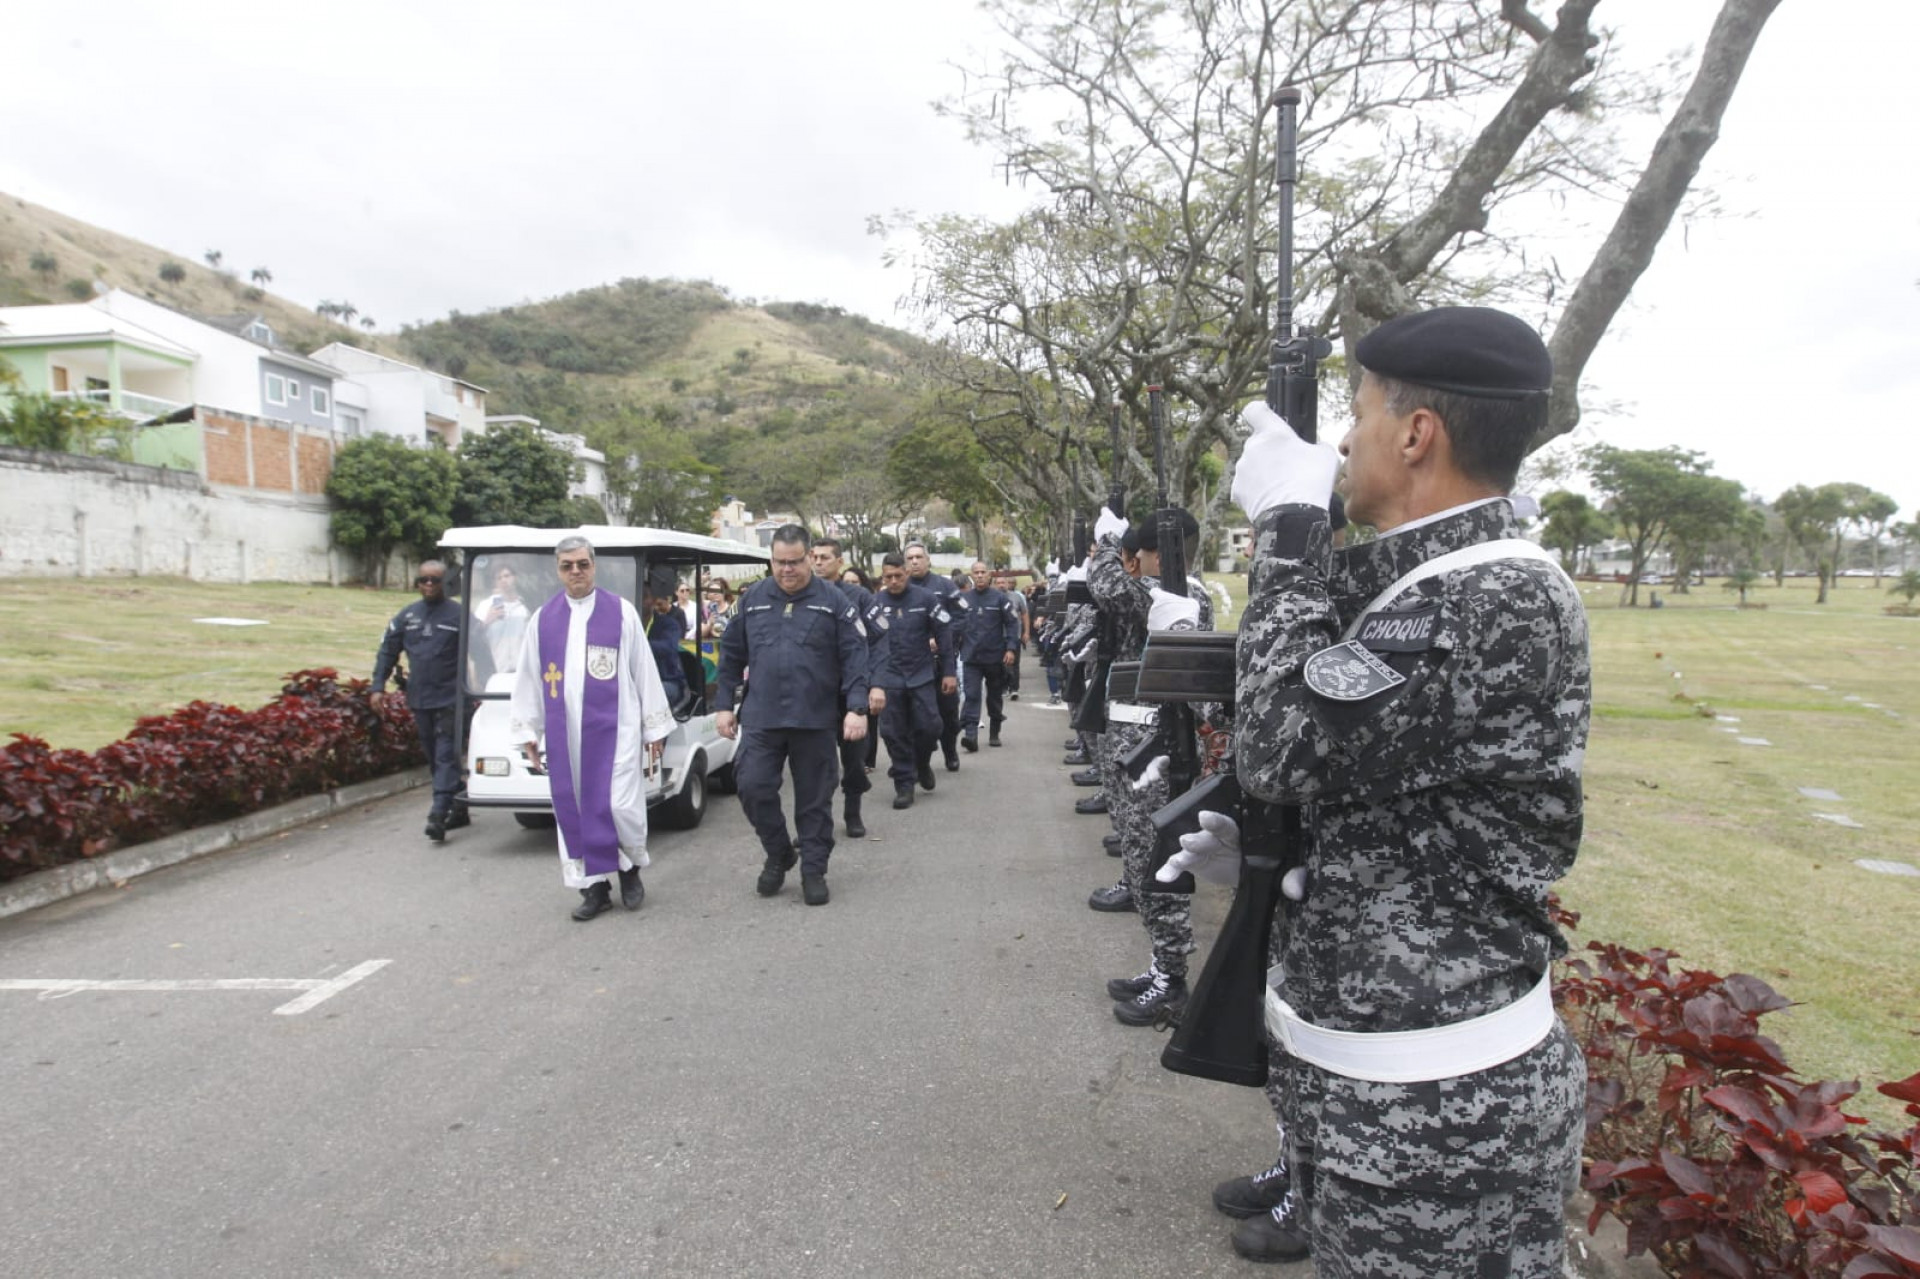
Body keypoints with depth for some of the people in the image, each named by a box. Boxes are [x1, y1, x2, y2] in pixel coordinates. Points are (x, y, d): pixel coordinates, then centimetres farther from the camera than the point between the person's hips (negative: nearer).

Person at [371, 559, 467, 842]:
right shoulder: (407, 616, 11)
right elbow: (387, 651, 16)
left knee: (446, 757, -10)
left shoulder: (458, 615, -3)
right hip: (419, 700, 6)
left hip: (449, 699, -6)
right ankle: (458, 809, 23)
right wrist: (378, 686, 6)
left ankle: (438, 814, -15)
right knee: (433, 757, 12)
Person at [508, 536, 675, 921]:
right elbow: (528, 679, 12)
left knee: (621, 804, -7)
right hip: (564, 732, 3)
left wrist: (655, 727, 3)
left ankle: (630, 869, 21)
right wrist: (527, 731, 10)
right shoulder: (543, 618, 8)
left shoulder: (621, 612, 1)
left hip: (614, 727, -3)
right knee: (574, 809, 6)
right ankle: (595, 886, 19)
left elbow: (644, 670, 3)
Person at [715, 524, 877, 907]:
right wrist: (725, 706, 8)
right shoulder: (752, 599, 7)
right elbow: (732, 656, 12)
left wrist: (857, 707, -14)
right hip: (760, 718, 2)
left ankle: (814, 871, 22)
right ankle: (778, 854, 21)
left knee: (815, 799, 6)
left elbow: (855, 657, -5)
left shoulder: (833, 601, -1)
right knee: (753, 787, -4)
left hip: (817, 720, -2)